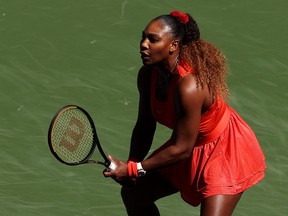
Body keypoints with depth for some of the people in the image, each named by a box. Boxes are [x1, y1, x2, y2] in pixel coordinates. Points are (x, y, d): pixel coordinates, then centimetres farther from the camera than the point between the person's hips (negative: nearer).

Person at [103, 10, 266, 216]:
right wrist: (130, 166, -13)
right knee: (133, 193, 13)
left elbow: (182, 149, -30)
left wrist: (134, 169, -25)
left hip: (226, 151, -8)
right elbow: (145, 126, 0)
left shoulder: (189, 86, -37)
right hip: (192, 149, 8)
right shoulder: (147, 75, -13)